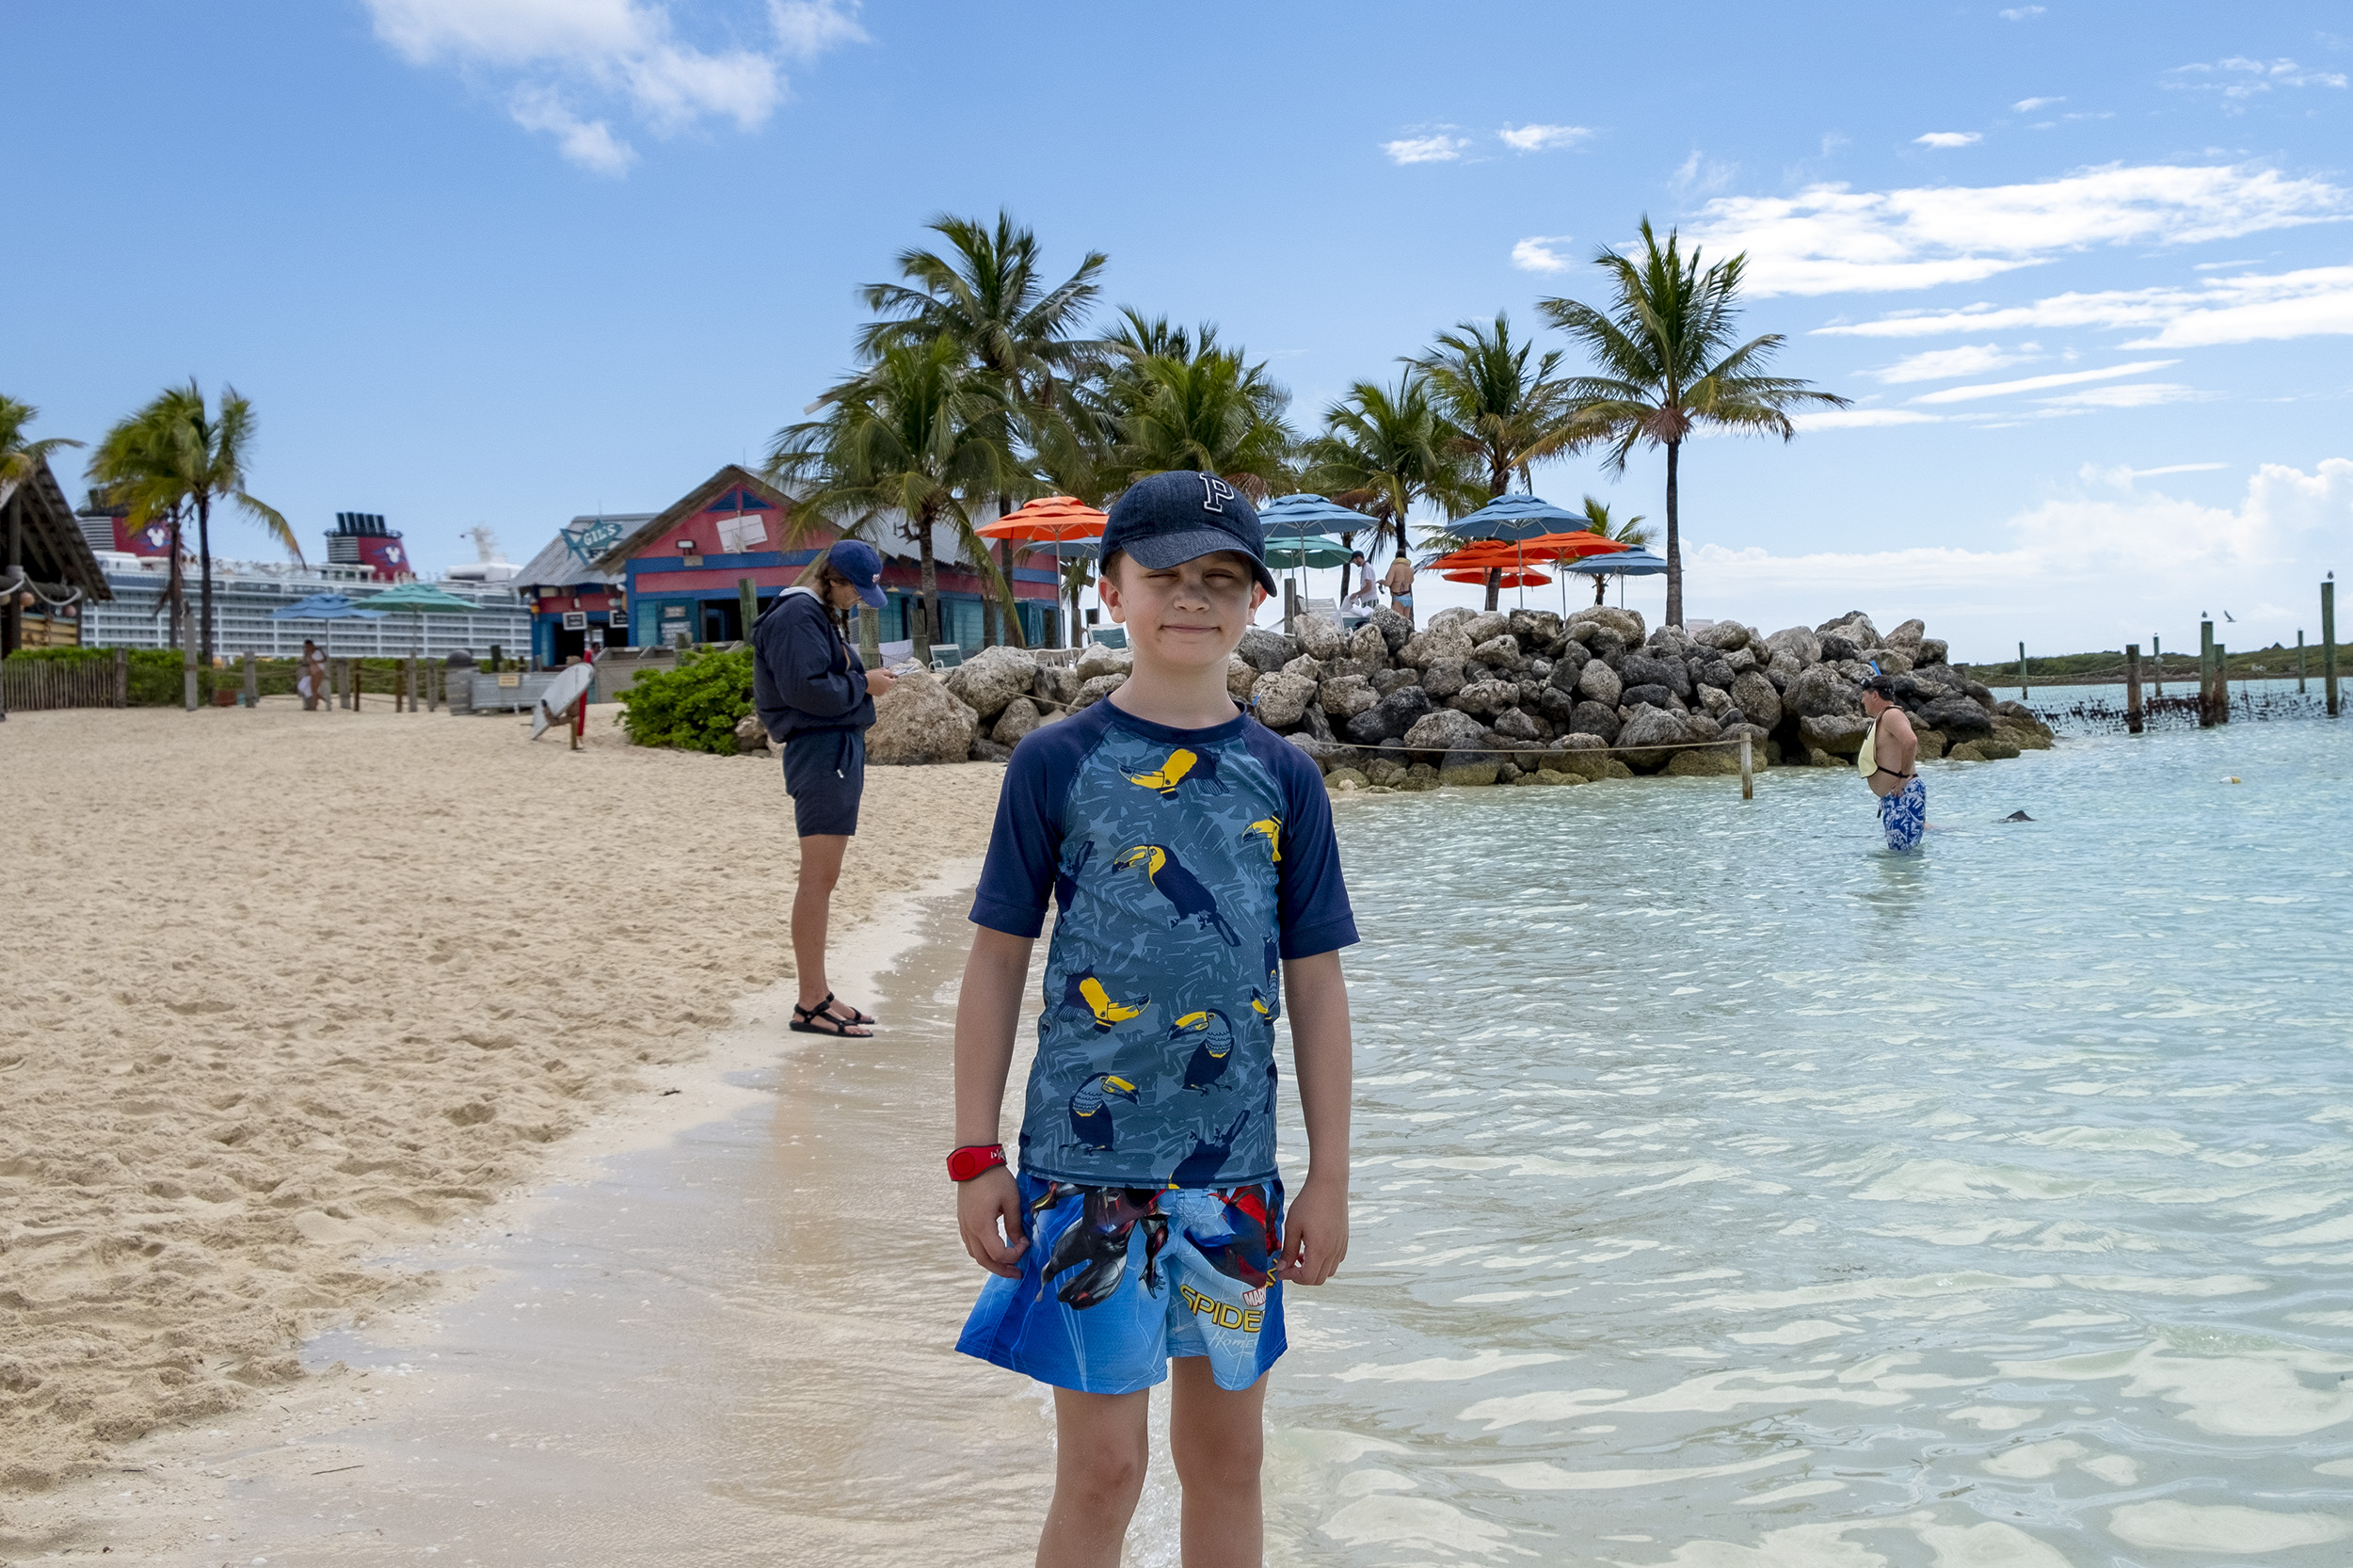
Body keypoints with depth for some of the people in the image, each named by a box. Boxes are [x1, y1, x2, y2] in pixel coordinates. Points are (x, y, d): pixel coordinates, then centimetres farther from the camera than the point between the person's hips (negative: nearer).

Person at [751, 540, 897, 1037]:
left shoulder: (824, 615, 21)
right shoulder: (797, 615, -11)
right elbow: (805, 688, -20)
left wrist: (865, 679, 6)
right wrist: (862, 684, -10)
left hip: (839, 750, 11)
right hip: (820, 751, -11)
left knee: (823, 879, 12)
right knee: (818, 878, -9)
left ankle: (818, 994, 18)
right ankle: (811, 1004, -6)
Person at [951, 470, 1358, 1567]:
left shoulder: (1284, 778, 4)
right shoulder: (1058, 762, -3)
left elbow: (1314, 984, 6)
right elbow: (997, 960, 0)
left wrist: (1329, 1176, 4)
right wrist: (976, 1155, -3)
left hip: (1235, 1167, 3)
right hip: (1086, 1160, -3)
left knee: (1228, 1449, 14)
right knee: (1102, 1463, 1)